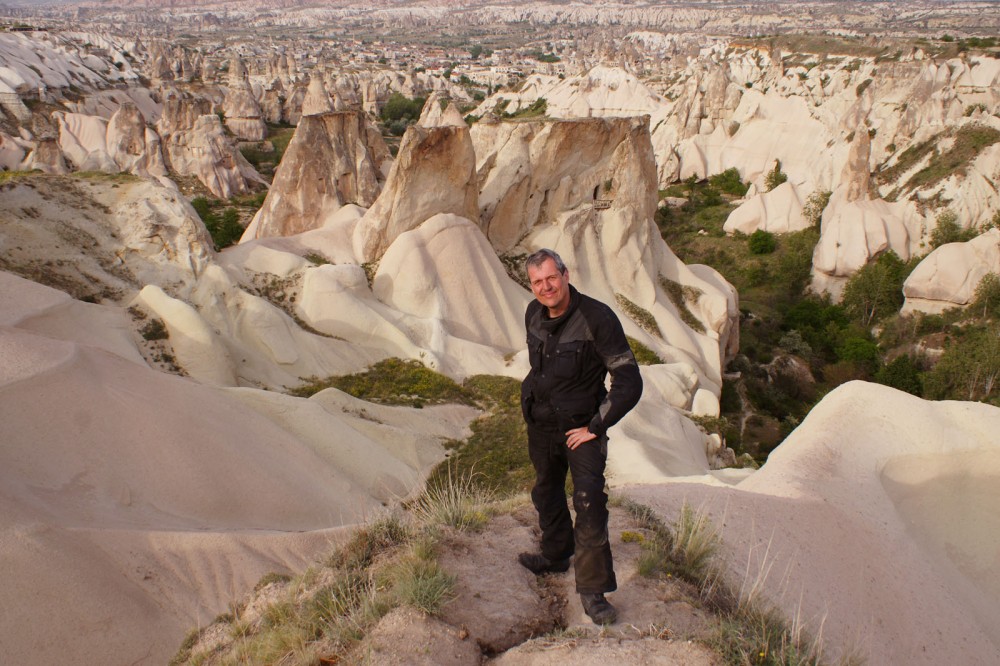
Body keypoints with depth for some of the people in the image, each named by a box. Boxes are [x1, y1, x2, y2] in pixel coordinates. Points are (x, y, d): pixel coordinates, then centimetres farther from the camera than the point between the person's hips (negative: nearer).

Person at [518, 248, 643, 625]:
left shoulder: (596, 318, -23)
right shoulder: (533, 314, -3)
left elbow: (629, 383, -22)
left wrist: (595, 427, -18)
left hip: (581, 426, -6)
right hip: (540, 425, 6)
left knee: (589, 502, -16)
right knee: (547, 493, 21)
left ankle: (593, 589, -6)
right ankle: (556, 555, 44)